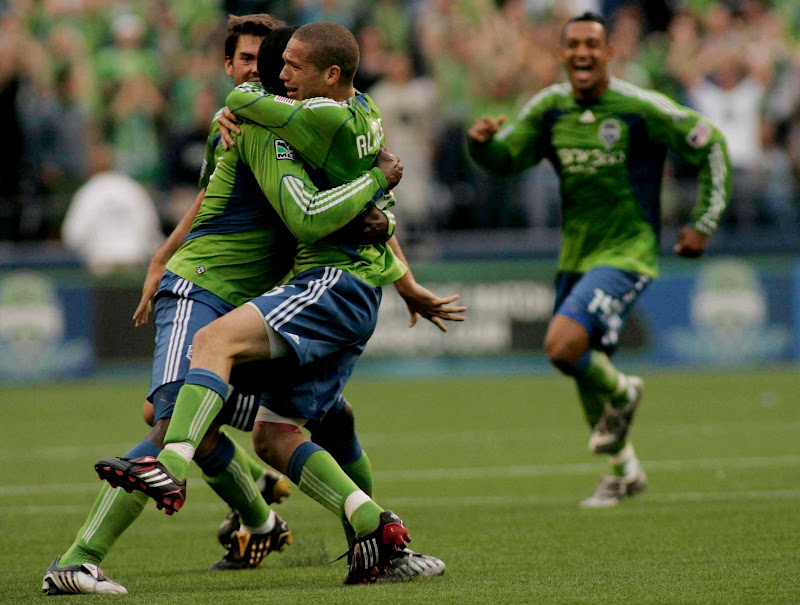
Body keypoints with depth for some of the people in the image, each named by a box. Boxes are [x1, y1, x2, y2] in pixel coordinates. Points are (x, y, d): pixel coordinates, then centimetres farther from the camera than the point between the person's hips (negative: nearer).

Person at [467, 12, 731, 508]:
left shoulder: (640, 108, -13)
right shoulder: (550, 108, 2)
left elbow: (710, 144, -5)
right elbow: (507, 159, 8)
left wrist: (704, 224, -5)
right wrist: (483, 141, -16)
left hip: (626, 254, -6)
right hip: (576, 256, 6)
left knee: (563, 345, -24)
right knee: (586, 371, 14)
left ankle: (621, 394, 7)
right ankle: (625, 471, 36)